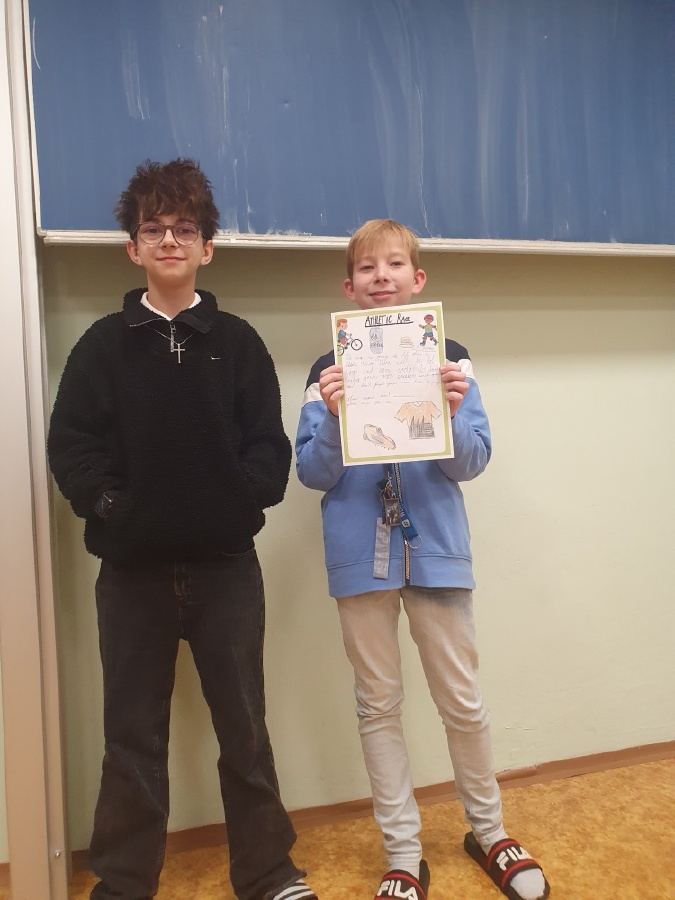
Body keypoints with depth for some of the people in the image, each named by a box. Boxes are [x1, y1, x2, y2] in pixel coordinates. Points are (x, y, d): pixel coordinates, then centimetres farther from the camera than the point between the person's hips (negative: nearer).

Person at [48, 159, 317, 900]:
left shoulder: (237, 342, 4)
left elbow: (269, 447, -1)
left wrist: (241, 500, -15)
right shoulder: (103, 344, 5)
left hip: (226, 565, 0)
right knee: (132, 734, 12)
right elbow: (70, 445, -1)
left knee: (244, 727, 11)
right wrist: (106, 503, -13)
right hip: (131, 569, 1)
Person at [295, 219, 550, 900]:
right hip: (361, 555, 1)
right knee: (378, 705, 10)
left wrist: (452, 412, -21)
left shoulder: (450, 359, 0)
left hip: (436, 549, 0)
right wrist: (332, 417, -20)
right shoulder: (330, 370, 0)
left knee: (462, 702, 10)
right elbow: (311, 474, -2)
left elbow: (471, 464, -2)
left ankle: (488, 830, 36)